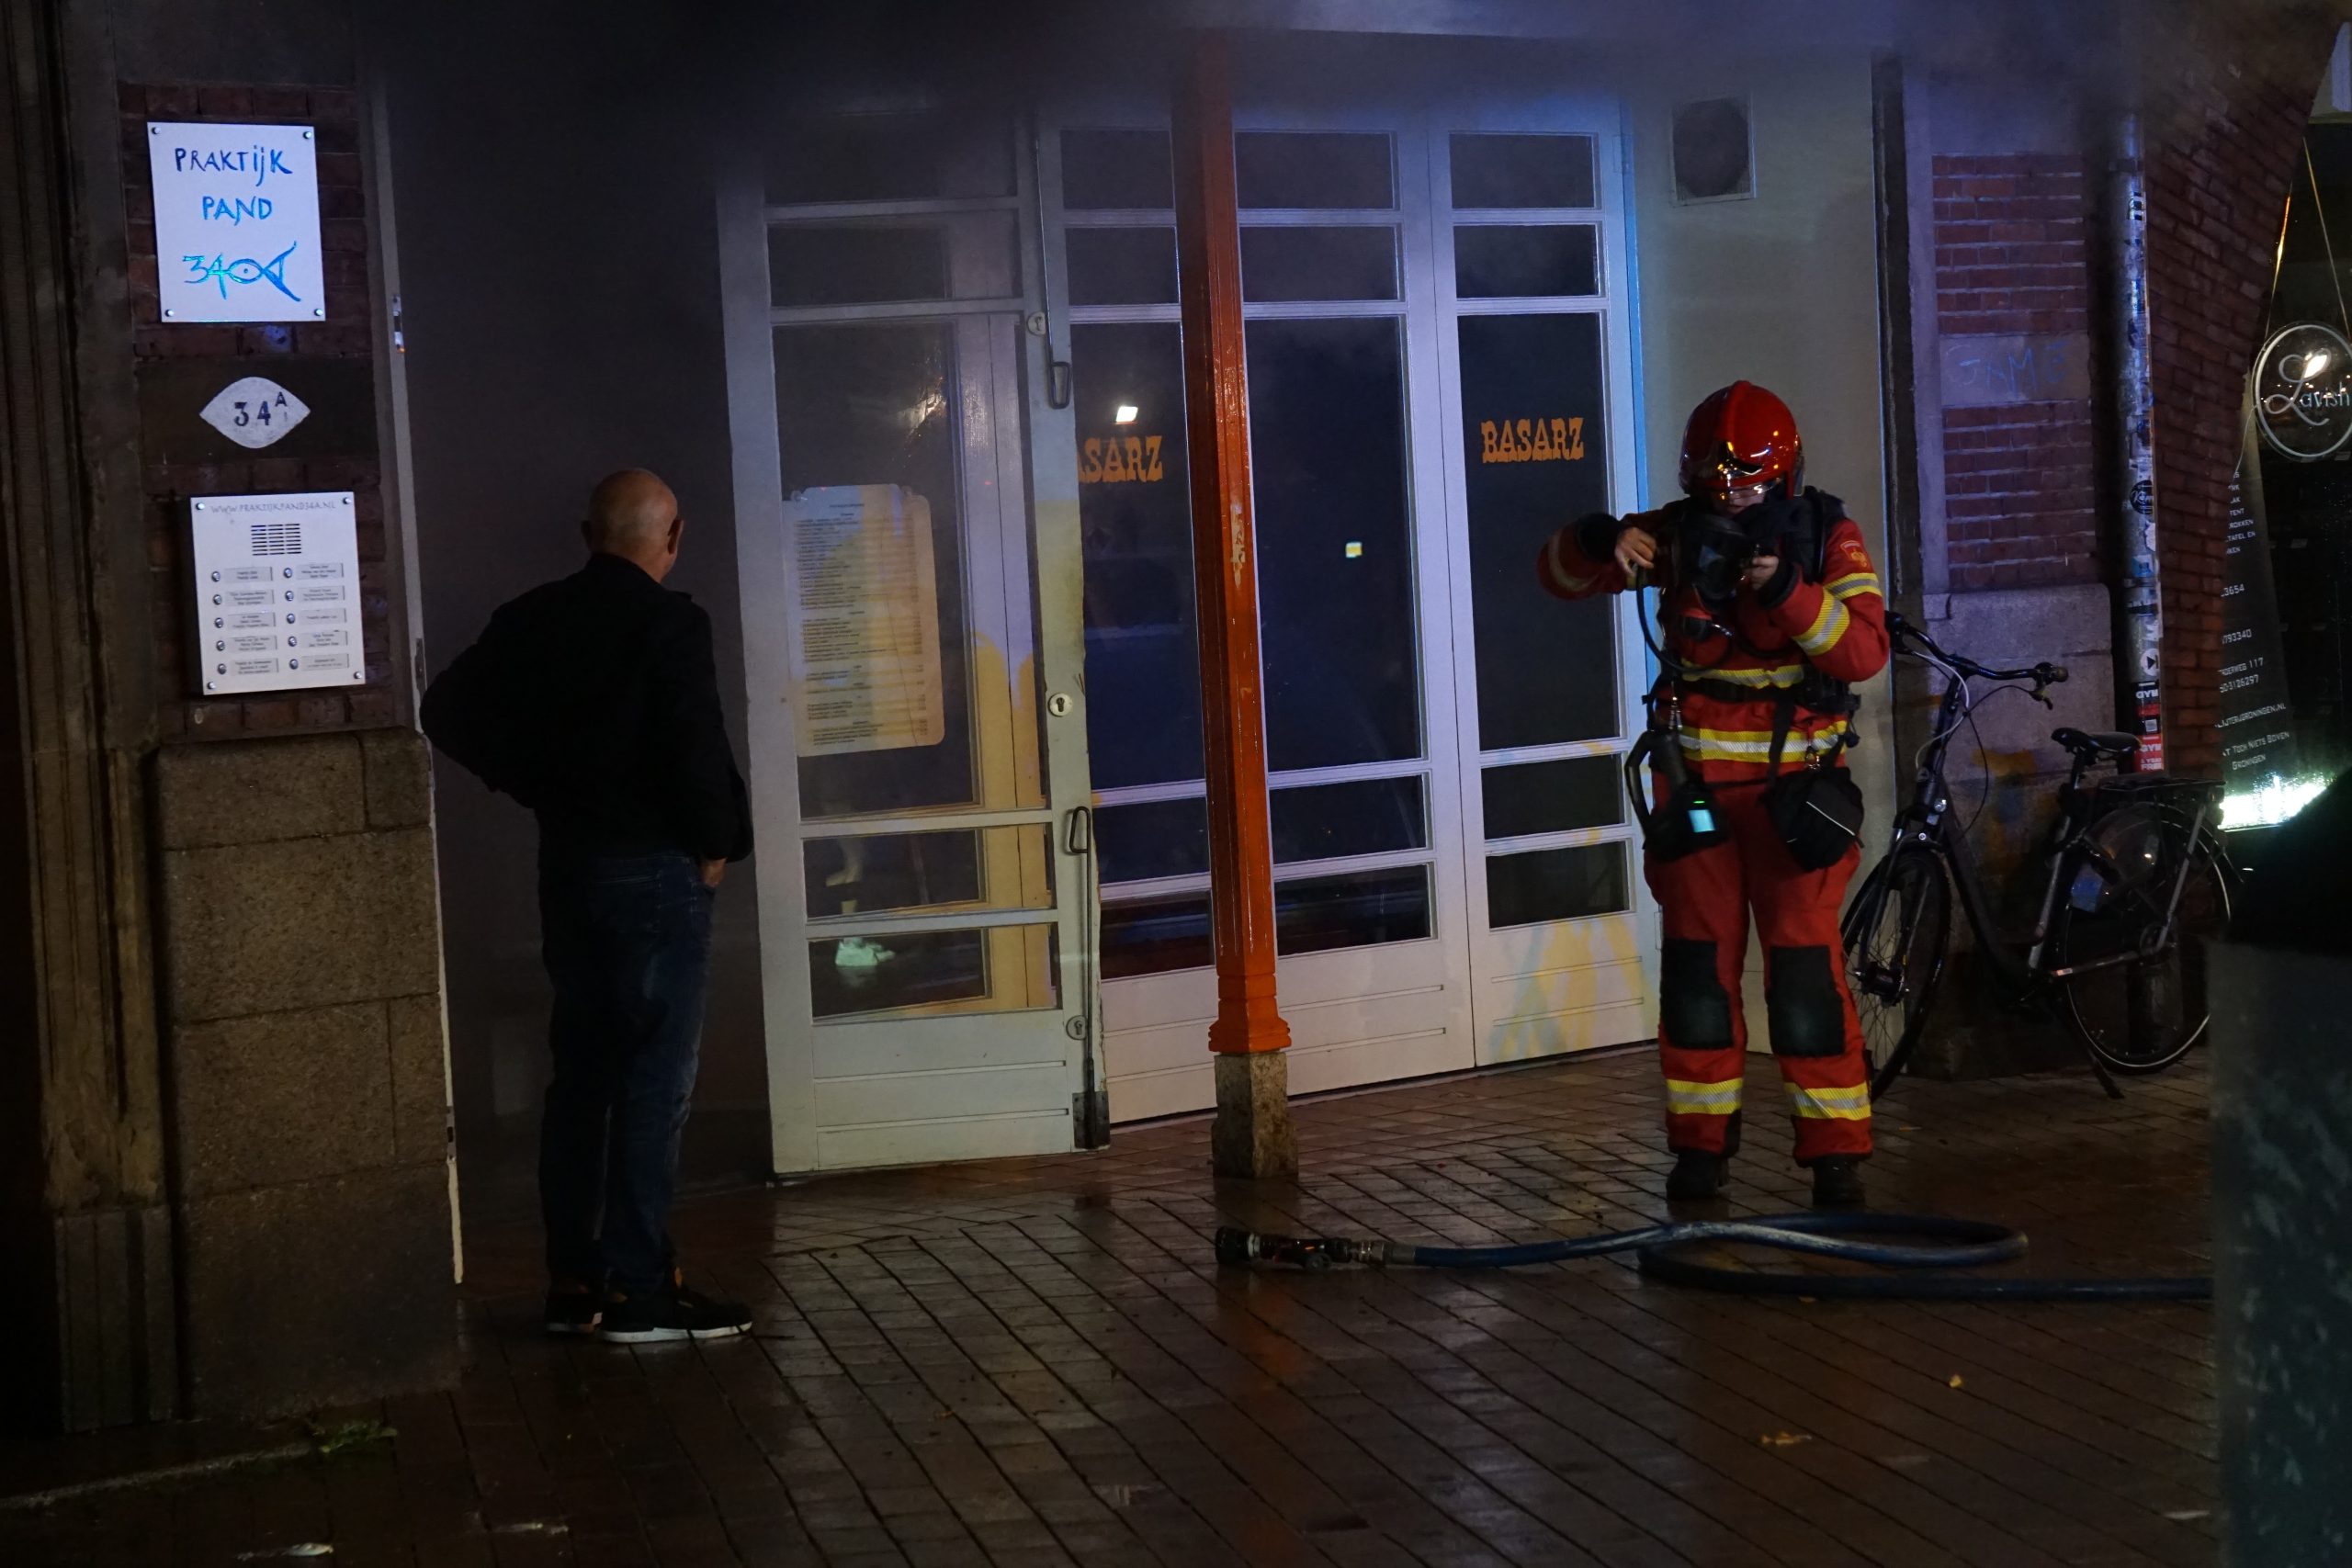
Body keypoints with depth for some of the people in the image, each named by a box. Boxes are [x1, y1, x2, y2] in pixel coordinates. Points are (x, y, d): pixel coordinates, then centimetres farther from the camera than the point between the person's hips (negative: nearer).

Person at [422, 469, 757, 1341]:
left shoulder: (528, 621, 6)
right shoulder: (669, 624, -14)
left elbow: (450, 714, 10)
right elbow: (696, 748, -22)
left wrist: (537, 788, 15)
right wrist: (718, 841, -6)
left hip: (567, 867, 7)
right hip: (656, 869, -7)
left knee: (581, 1072, 14)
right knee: (655, 1079, -2)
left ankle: (574, 1281, 19)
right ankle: (638, 1288, 0)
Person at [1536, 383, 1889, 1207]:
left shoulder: (1827, 535, -5)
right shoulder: (1678, 534, -1)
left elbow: (1864, 650, -16)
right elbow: (1558, 570, 0)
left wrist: (1787, 590, -30)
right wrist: (1606, 541, -22)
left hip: (1793, 777, -2)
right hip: (1696, 776, 2)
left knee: (1807, 968, -7)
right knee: (1697, 963, 6)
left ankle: (1835, 1151, 1)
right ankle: (1701, 1142, 17)